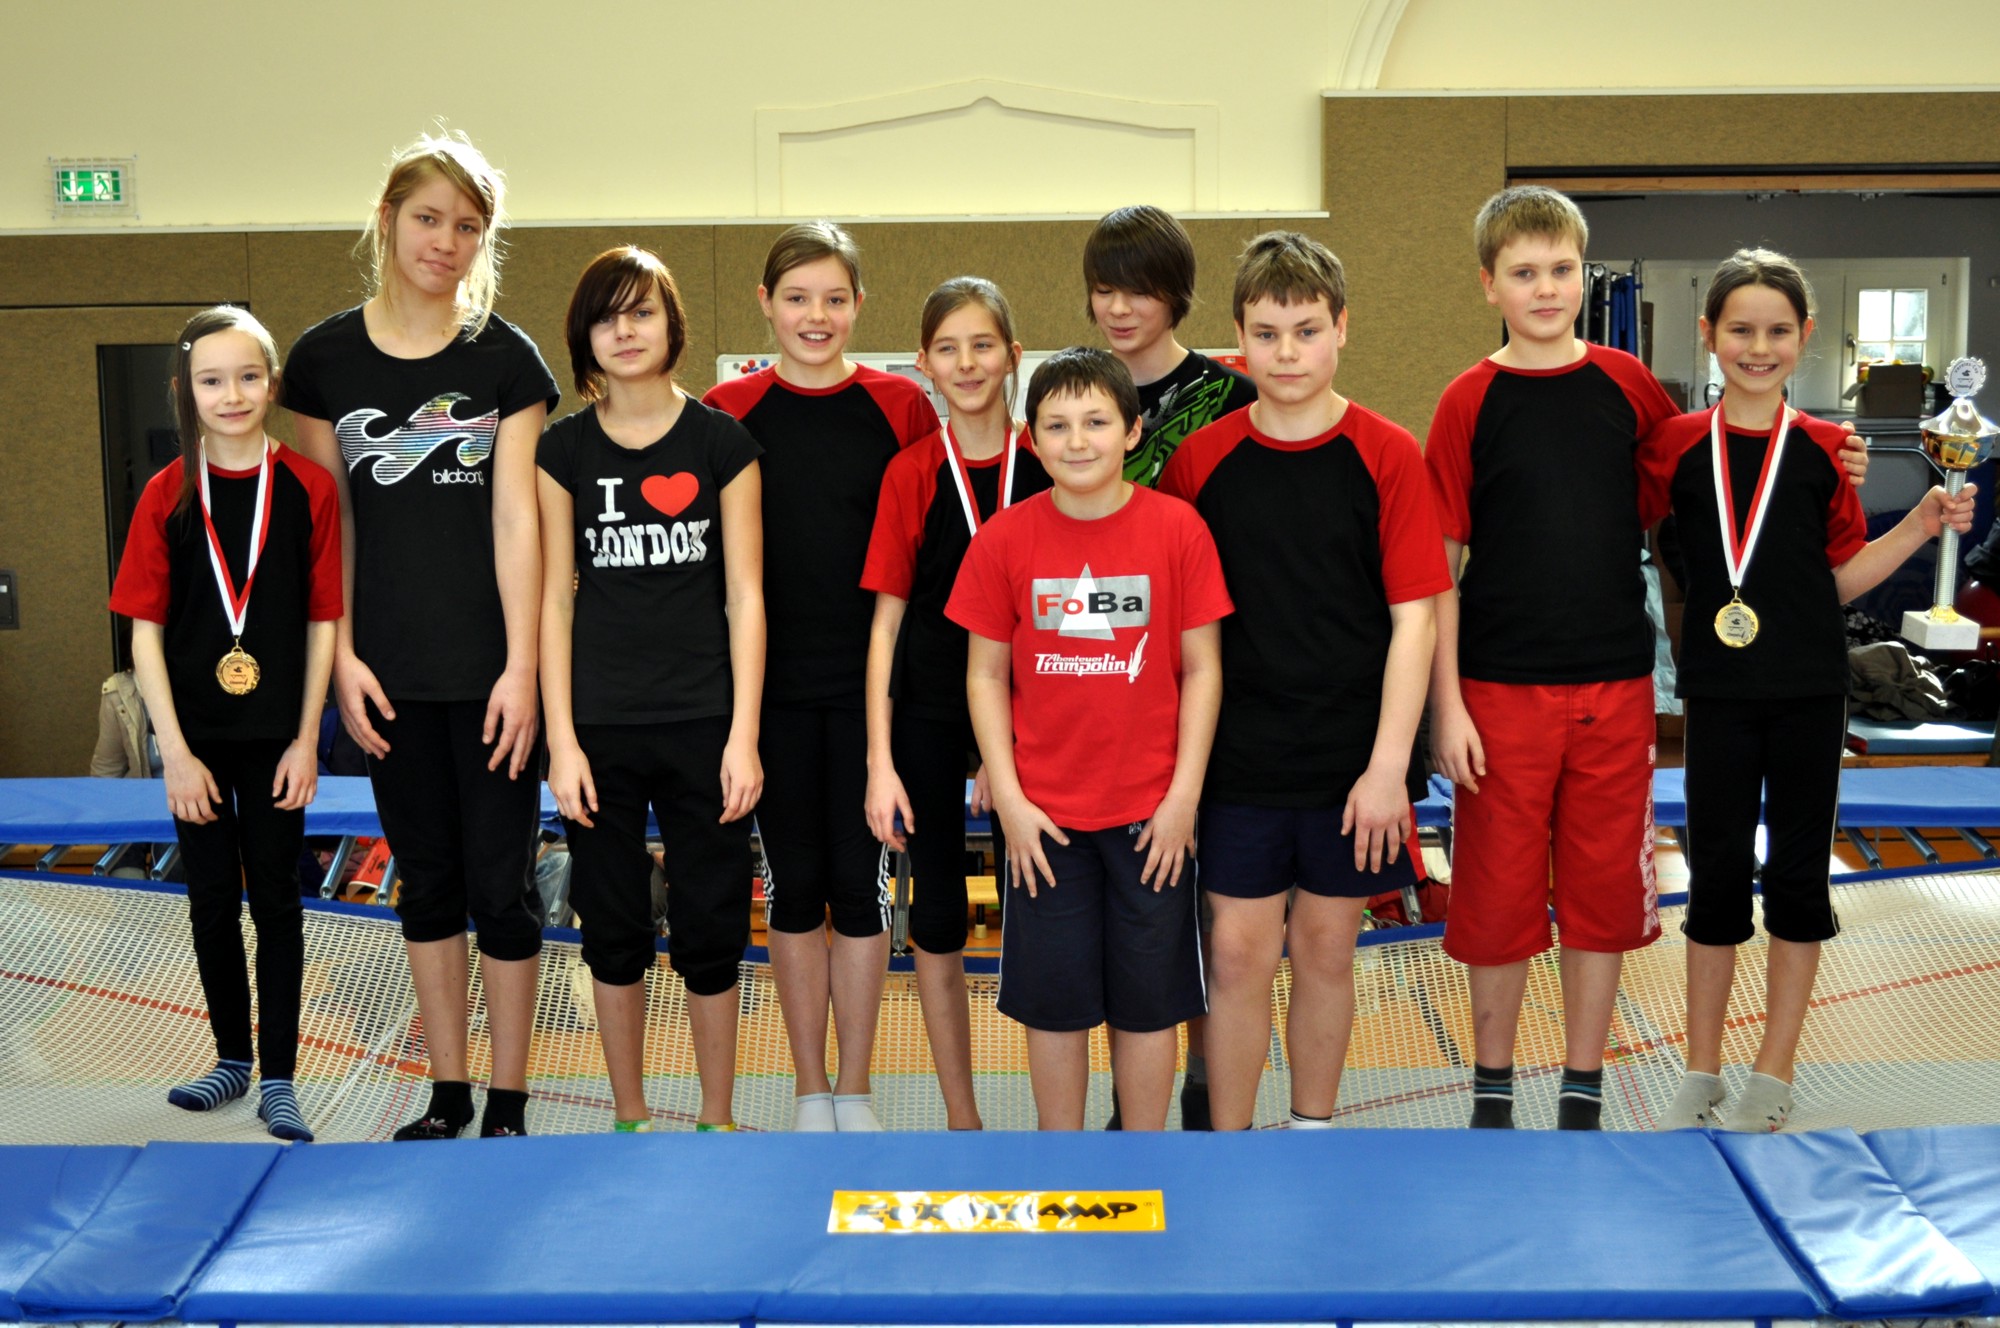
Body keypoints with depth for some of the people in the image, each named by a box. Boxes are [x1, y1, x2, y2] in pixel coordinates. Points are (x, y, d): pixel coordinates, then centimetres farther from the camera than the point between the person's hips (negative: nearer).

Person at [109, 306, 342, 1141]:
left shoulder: (307, 488, -5)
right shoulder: (167, 496, -2)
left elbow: (322, 620, -3)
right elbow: (145, 631, -3)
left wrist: (306, 739, -6)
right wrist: (175, 752, -8)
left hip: (277, 735, -1)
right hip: (196, 737, 2)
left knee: (275, 898, 7)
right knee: (213, 899, 13)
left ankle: (277, 1078, 16)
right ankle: (232, 1059, 29)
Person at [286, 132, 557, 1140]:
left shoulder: (505, 356, 0)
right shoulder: (326, 357, 5)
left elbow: (515, 517, -5)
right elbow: (329, 519, 6)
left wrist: (522, 664, -10)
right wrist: (342, 655, 0)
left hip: (492, 668, -2)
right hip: (391, 675, 2)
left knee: (501, 884, 2)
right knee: (426, 881, 12)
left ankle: (508, 1104, 16)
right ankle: (446, 1095, 26)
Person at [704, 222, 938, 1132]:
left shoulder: (899, 406, 1)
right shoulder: (728, 411, 2)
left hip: (869, 679, 0)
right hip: (772, 683, 1)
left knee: (860, 881, 5)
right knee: (793, 884, 8)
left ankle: (854, 1092, 21)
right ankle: (809, 1091, 23)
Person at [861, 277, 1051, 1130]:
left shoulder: (1047, 466, -1)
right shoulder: (911, 473, 0)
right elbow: (886, 619, 0)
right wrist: (879, 761, -5)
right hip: (929, 717, 1)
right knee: (938, 919, 9)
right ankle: (961, 1119, 23)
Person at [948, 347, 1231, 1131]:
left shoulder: (1178, 528, -5)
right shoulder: (1004, 539, -3)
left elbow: (1202, 666, -2)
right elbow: (985, 674, 2)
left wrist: (1184, 796, -5)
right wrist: (1009, 799, -4)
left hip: (1152, 815, 0)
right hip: (1044, 817, 1)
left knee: (1148, 1000, 10)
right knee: (1055, 1000, 10)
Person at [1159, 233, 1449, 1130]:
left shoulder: (1386, 456, -5)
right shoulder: (1200, 460, -1)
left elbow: (1414, 618, -6)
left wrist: (1388, 763, -11)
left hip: (1352, 760, 0)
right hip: (1239, 757, 0)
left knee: (1326, 948, 12)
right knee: (1239, 953, 3)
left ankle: (1313, 1131, 30)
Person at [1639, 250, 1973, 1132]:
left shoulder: (1824, 448, 1)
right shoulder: (1675, 445, -1)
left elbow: (1843, 576, 5)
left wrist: (1922, 523, -6)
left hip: (1809, 690, 1)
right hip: (1718, 689, 0)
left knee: (1797, 870, 7)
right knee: (1717, 870, 7)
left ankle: (1774, 1074, 21)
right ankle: (1701, 1075, 21)